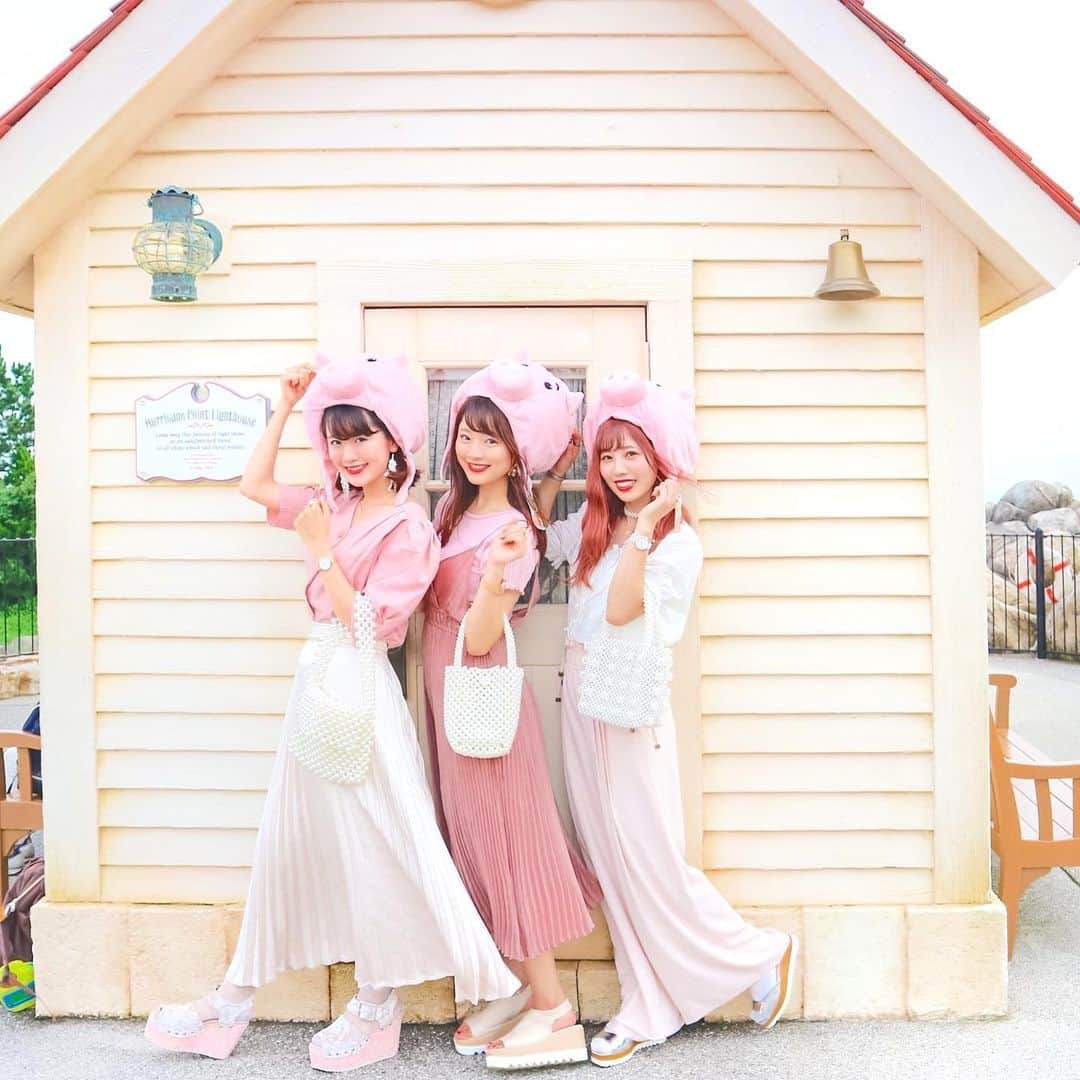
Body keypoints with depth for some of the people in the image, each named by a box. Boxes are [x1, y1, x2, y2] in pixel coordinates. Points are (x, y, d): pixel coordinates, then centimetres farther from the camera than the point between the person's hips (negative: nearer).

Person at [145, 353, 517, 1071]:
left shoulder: (409, 528, -10)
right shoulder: (333, 506, 11)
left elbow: (365, 620, -14)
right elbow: (255, 485, 18)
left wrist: (321, 552, -12)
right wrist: (287, 405, 13)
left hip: (361, 689, -8)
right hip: (317, 681, 8)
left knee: (369, 848, 2)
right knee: (288, 842, 14)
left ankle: (378, 1012, 19)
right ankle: (237, 999, 26)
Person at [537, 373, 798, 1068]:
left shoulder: (679, 542, -8)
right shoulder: (590, 526, 10)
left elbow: (620, 610, -19)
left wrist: (645, 524, -21)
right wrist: (556, 469, 13)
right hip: (581, 697, 6)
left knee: (649, 857, -2)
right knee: (607, 857, 9)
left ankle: (759, 956, 21)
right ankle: (649, 1009, 20)